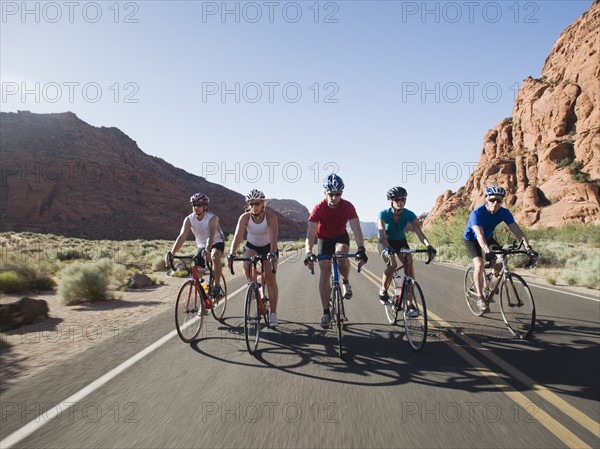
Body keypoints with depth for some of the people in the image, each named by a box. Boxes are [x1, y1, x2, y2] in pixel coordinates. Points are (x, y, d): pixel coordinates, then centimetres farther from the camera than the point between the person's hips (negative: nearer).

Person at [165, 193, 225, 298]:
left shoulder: (212, 218, -26)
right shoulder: (189, 219, -15)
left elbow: (211, 236, -40)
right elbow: (182, 236, -26)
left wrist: (207, 250, -58)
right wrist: (172, 252, -40)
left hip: (217, 243, -5)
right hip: (202, 245, 5)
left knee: (215, 257, -36)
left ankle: (217, 286, -21)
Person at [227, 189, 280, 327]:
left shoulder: (271, 217, -28)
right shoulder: (244, 217, -23)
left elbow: (274, 237, -40)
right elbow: (238, 236, -33)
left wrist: (272, 253, -56)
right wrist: (231, 253, -48)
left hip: (268, 247, -2)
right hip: (252, 246, 2)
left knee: (270, 278, -11)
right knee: (246, 266, -28)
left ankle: (273, 313, -5)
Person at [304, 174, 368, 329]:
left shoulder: (348, 207, -25)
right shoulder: (319, 208, -26)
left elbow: (356, 229, -32)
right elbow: (311, 233, -33)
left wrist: (361, 249, -48)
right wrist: (309, 253, -49)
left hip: (341, 236, 0)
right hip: (324, 239, 0)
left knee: (341, 253, -33)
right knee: (325, 272, -10)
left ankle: (345, 282, -2)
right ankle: (326, 312, -2)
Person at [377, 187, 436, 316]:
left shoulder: (409, 214, -21)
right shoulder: (384, 214, -27)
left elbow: (419, 232, -31)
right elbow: (382, 233, -39)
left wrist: (428, 246, -48)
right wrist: (387, 248, -58)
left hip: (401, 241, 3)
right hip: (386, 243, -3)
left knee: (409, 266, -18)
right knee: (392, 264, -30)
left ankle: (409, 305, -12)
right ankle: (383, 291, -2)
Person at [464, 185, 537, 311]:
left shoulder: (504, 212, -19)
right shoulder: (477, 213, -32)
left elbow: (516, 229, -26)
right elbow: (479, 235, -44)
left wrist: (527, 247, -40)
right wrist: (487, 252, -58)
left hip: (488, 237, 5)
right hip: (472, 239, -5)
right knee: (479, 264, -23)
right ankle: (479, 297, -10)